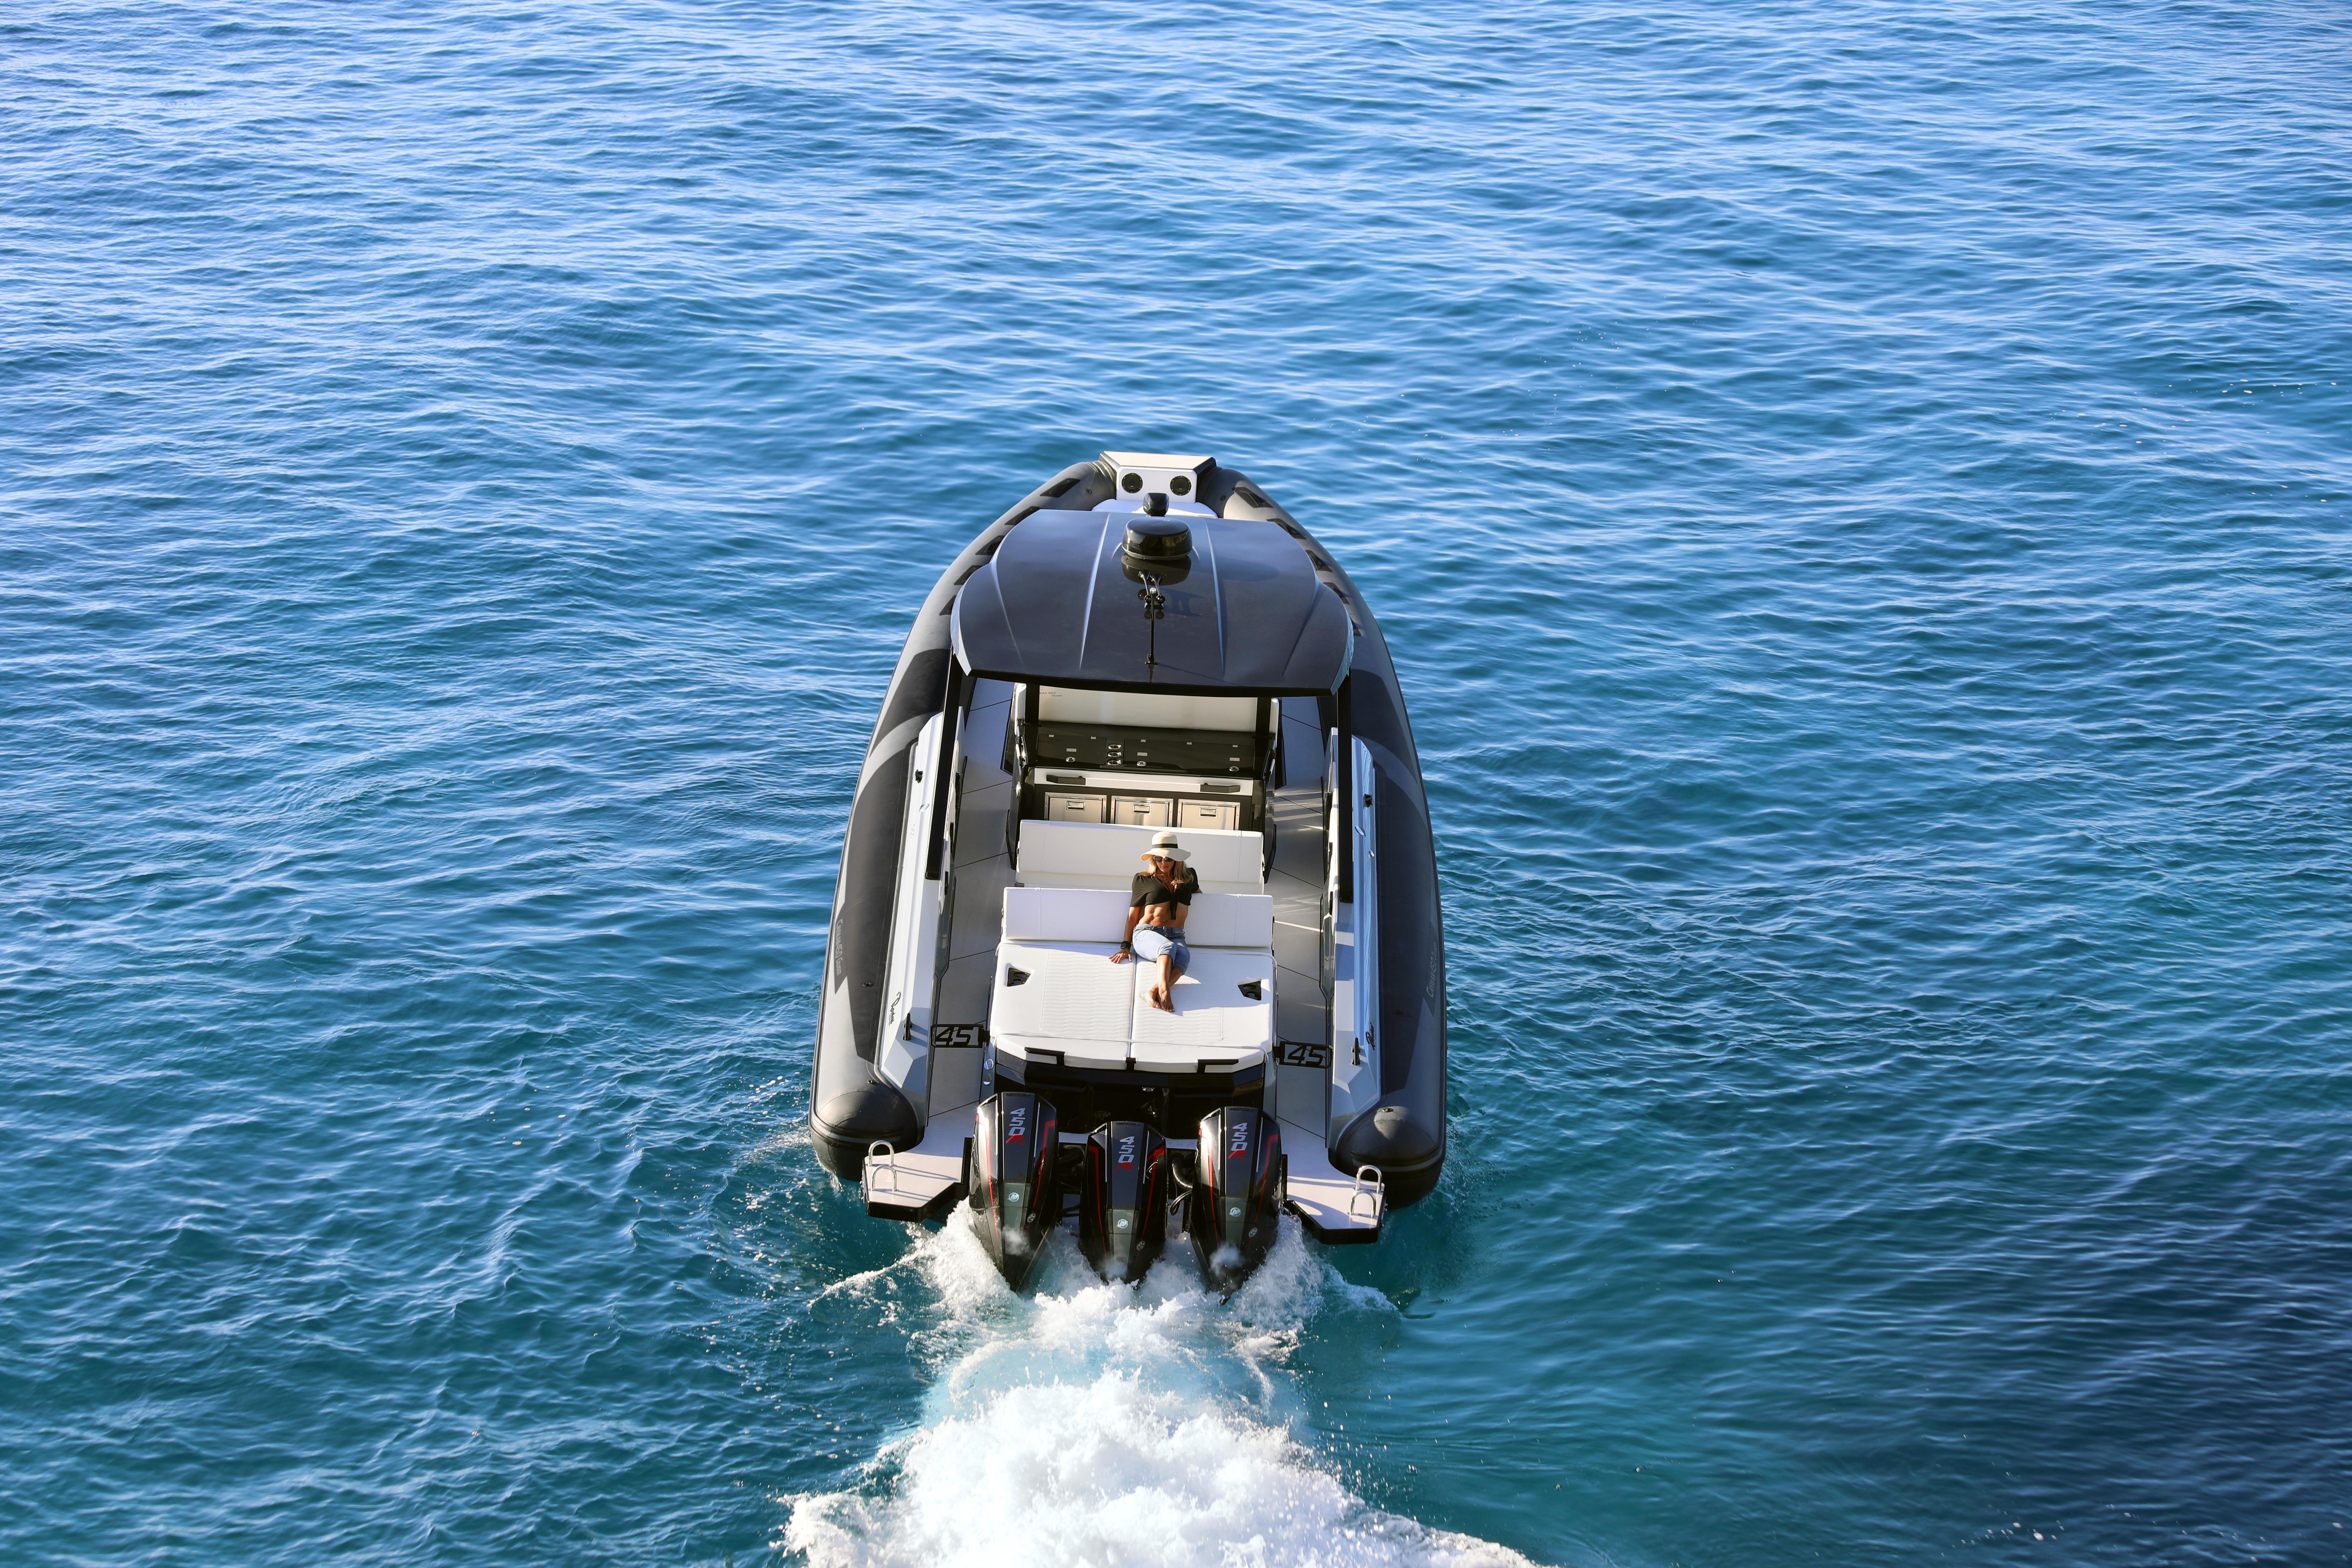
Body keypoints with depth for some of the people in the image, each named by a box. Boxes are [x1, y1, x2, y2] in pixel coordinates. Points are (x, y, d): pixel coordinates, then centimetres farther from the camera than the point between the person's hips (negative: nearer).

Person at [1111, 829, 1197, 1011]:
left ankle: (1153, 993, -59)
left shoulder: (1188, 878, 19)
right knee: (1168, 947, -40)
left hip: (1177, 937, 2)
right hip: (1147, 934, -2)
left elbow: (1199, 894, 45)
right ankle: (1164, 991, -63)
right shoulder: (1143, 879, 12)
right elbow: (1133, 916, 13)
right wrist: (1125, 947, 6)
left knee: (1184, 956, -37)